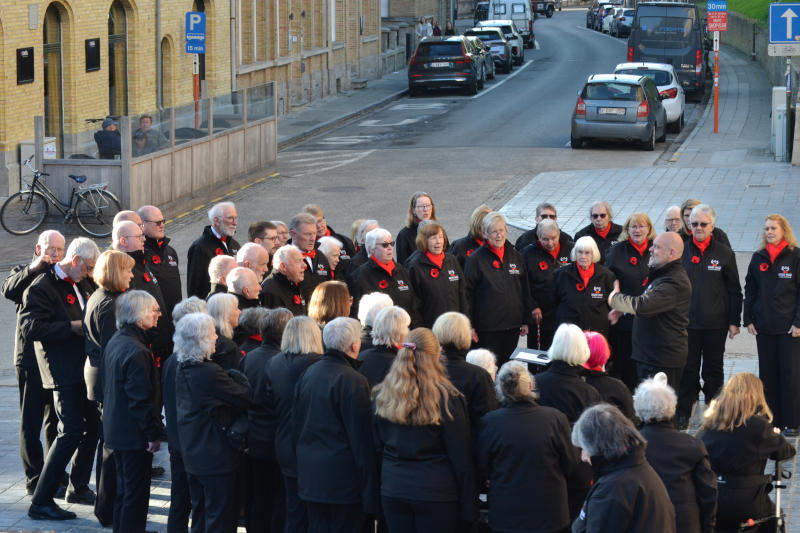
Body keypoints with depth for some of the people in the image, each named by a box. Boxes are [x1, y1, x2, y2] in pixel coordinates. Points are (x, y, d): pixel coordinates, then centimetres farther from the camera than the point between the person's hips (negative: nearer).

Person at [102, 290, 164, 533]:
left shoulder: (115, 342, 7)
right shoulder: (136, 351, -24)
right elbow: (141, 400, -23)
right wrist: (154, 434, -16)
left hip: (116, 429, 10)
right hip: (134, 435, -10)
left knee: (125, 490, 20)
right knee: (136, 494, -1)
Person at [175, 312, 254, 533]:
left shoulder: (182, 370, 4)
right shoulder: (211, 373, -24)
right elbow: (246, 399, -17)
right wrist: (236, 375, 1)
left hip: (191, 455, 9)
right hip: (217, 457, -9)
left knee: (200, 514, 19)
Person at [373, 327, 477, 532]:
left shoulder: (382, 395, 0)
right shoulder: (447, 398, -12)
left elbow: (377, 448, 9)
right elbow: (461, 456, -8)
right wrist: (469, 507, -2)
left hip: (392, 490, 4)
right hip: (436, 492, -4)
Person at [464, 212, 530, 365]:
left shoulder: (516, 257, 10)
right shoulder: (476, 259, -4)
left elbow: (524, 291, 16)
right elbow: (467, 293, -4)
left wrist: (526, 321, 13)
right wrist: (469, 326, -8)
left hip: (512, 326, 4)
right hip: (487, 328, -4)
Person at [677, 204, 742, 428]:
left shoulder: (725, 254, -1)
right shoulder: (681, 251, 0)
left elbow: (734, 290, 3)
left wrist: (734, 321, 1)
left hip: (716, 323, 0)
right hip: (686, 322, 0)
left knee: (713, 369, 11)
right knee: (688, 368, 4)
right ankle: (683, 413, 13)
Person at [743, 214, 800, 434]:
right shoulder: (758, 258, 8)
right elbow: (750, 290, 13)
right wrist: (748, 319, 5)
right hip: (764, 326, 4)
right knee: (767, 374, 7)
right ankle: (771, 419, 15)